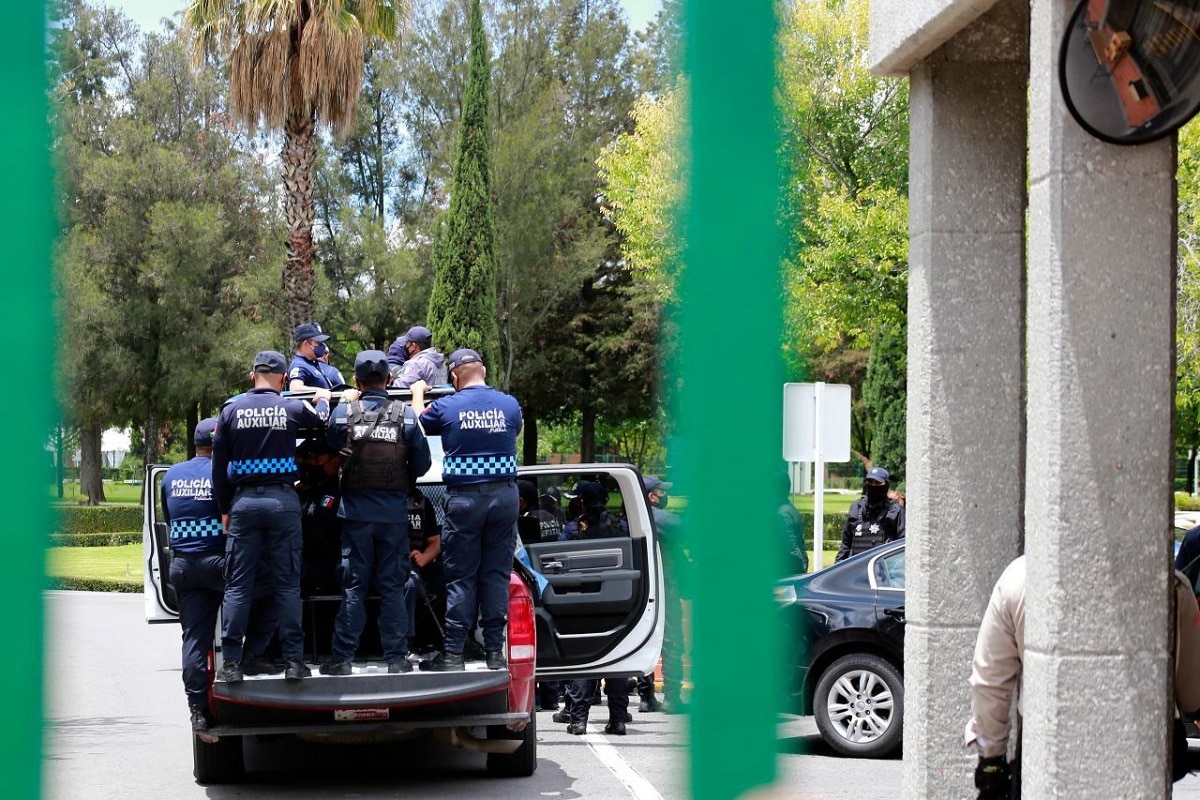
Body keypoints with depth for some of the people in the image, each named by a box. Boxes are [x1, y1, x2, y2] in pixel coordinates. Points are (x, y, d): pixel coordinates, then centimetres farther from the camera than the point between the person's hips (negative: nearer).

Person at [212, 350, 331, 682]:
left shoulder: (231, 411, 1)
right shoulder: (292, 409, -2)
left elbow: (219, 467, 4)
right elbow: (320, 420, 20)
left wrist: (224, 509, 13)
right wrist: (323, 400, 42)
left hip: (244, 502, 1)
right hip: (283, 501, -1)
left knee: (238, 585, 3)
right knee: (287, 583, 3)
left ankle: (231, 662, 0)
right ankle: (294, 660, 2)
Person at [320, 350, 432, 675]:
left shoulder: (344, 412, -7)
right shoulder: (406, 415, -5)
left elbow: (332, 444, 11)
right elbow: (421, 464, 0)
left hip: (355, 511, 0)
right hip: (394, 513, 0)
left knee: (353, 587, 5)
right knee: (392, 587, 6)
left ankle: (343, 658, 4)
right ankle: (396, 658, 5)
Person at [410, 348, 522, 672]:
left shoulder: (446, 407, -5)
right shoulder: (510, 405, 3)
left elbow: (419, 422, 15)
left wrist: (418, 394, 34)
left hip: (464, 499, -2)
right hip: (504, 496, 2)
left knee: (461, 578, 2)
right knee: (496, 574, 7)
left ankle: (453, 654, 1)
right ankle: (495, 652, 7)